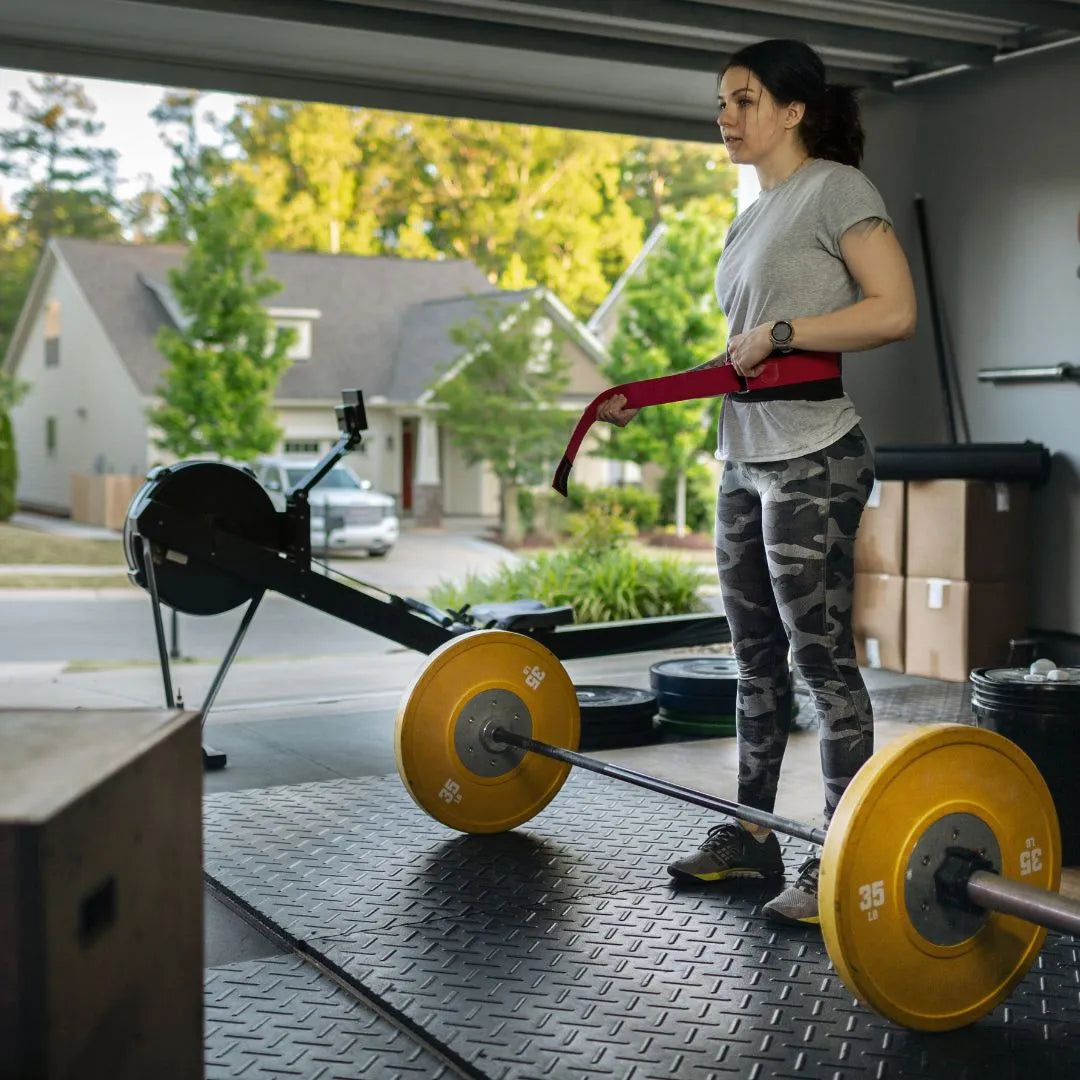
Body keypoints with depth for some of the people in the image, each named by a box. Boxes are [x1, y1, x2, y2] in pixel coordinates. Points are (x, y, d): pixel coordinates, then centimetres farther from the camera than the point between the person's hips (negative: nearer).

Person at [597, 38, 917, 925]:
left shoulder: (835, 188, -5)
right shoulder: (753, 218, 19)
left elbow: (895, 311, -15)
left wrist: (780, 332, -17)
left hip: (812, 460, -9)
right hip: (746, 460, 9)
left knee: (822, 657, -6)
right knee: (756, 655, 13)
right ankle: (750, 836, 23)